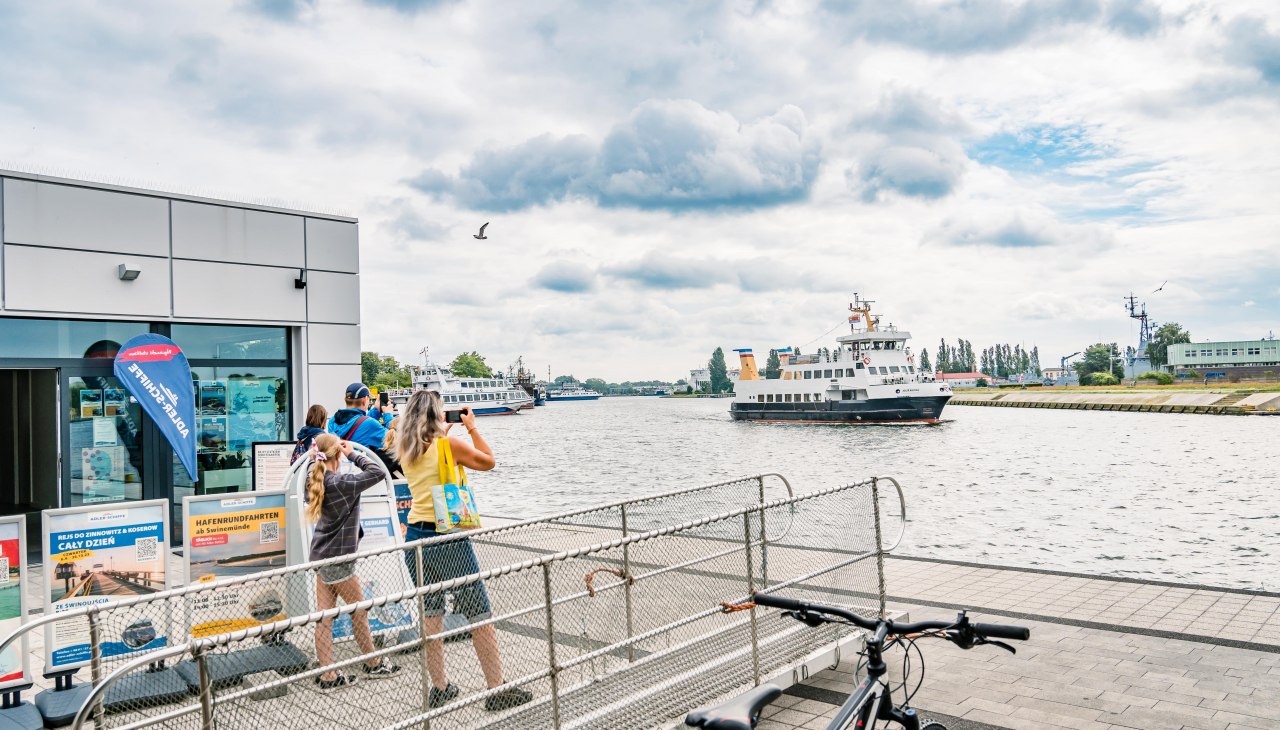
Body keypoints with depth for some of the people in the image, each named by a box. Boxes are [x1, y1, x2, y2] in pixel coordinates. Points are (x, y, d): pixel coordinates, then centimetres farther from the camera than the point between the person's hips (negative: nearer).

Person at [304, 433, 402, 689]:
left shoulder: (316, 480, 2)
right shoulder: (341, 483, -21)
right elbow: (378, 473, -21)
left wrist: (315, 454, 9)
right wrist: (354, 454, -12)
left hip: (321, 554, 8)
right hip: (337, 557, -8)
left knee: (324, 615, 8)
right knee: (359, 609, 8)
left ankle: (327, 675, 12)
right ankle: (373, 664, 22)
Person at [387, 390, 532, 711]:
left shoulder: (405, 450, 5)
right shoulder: (450, 444, -11)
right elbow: (488, 461, 4)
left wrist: (443, 432, 26)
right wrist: (472, 428, 11)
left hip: (416, 537, 6)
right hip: (449, 538, -6)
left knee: (430, 615, 14)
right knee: (479, 616, 3)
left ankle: (439, 688, 24)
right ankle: (497, 690, 9)